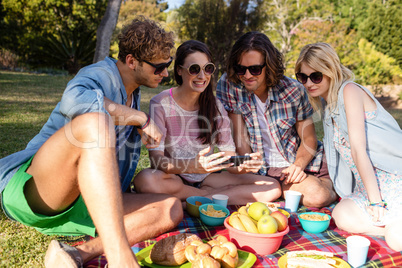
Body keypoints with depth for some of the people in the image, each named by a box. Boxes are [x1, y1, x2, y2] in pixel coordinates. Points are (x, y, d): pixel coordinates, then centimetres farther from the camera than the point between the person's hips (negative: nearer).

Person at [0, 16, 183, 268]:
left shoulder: (132, 95, 18)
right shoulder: (100, 74, -8)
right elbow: (76, 99, -33)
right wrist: (141, 118, -22)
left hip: (86, 204, 8)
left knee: (171, 208, -8)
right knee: (94, 122, -37)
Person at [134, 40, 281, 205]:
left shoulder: (216, 107, 0)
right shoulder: (161, 103, -12)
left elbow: (228, 157, -3)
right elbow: (156, 158, -22)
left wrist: (242, 166, -27)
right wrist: (193, 166, -40)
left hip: (207, 178, 3)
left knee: (272, 188, -14)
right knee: (145, 180, -38)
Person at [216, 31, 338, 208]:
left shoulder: (293, 90, -9)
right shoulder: (228, 84, -11)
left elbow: (309, 139, 0)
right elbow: (240, 137, -10)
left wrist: (298, 165, -18)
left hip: (297, 163, 2)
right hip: (260, 168, -1)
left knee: (318, 197, -19)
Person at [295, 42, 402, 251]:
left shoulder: (349, 90, -13)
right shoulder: (328, 107, 12)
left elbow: (358, 147, -18)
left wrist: (375, 200, -17)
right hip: (371, 183, 7)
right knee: (342, 216, -19)